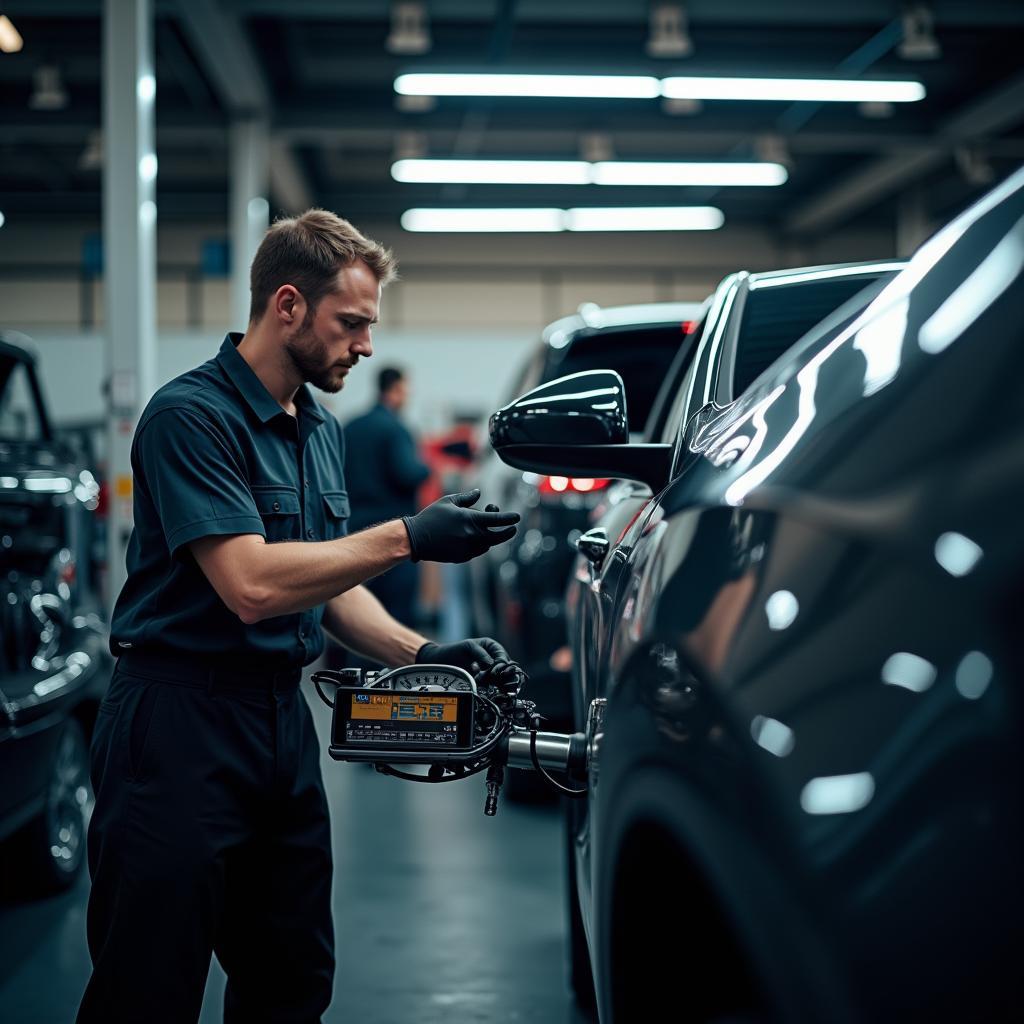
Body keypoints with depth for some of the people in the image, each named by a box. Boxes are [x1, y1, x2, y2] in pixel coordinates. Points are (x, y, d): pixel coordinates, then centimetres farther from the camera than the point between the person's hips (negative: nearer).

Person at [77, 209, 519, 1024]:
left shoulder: (323, 433, 15)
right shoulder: (191, 415, -13)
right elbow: (251, 584, -23)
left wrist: (418, 652, 5)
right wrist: (408, 537, -19)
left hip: (282, 714, 9)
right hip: (180, 720, -8)